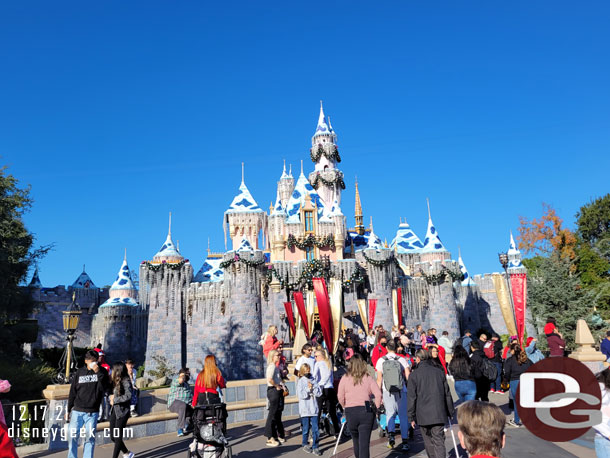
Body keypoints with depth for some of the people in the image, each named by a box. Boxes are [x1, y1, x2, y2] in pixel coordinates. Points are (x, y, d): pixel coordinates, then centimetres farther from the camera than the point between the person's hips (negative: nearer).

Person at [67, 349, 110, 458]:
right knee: (73, 437, 3)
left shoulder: (102, 371, -1)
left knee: (90, 439, 1)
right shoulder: (80, 372, 3)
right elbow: (72, 392, 9)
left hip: (92, 412, -1)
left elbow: (104, 388, -14)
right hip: (77, 411, 1)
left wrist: (98, 372, -21)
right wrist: (68, 410, 10)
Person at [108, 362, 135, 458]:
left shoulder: (126, 381, -15)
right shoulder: (115, 381, 9)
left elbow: (128, 396, -27)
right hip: (114, 410, 8)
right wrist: (111, 396, -6)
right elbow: (111, 393, 17)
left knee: (118, 437, -1)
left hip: (122, 411, -8)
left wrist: (115, 400, -17)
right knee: (113, 437, 13)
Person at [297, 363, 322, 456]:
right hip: (304, 409, -3)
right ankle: (305, 444, 28)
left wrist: (312, 387, -12)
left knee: (315, 428, -1)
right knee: (306, 428, 7)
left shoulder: (313, 380, 7)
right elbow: (300, 395, -13)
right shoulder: (300, 382, -3)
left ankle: (315, 447, 7)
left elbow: (319, 392, 1)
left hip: (313, 409, 3)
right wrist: (308, 388, -15)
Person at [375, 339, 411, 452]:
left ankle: (390, 434, -9)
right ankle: (404, 442, 8)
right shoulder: (402, 360, 0)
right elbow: (408, 377, -5)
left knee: (390, 413, 14)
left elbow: (379, 379, 1)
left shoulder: (381, 360, 0)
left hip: (387, 392, 0)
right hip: (401, 391, 0)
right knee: (403, 416, 8)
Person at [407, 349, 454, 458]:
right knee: (439, 441, 0)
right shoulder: (439, 372, 3)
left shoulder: (414, 374, -5)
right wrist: (450, 412, 19)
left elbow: (411, 397, -6)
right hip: (439, 414, 1)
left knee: (428, 441, 16)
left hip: (423, 414, -1)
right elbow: (447, 394, 9)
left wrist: (412, 417, 2)